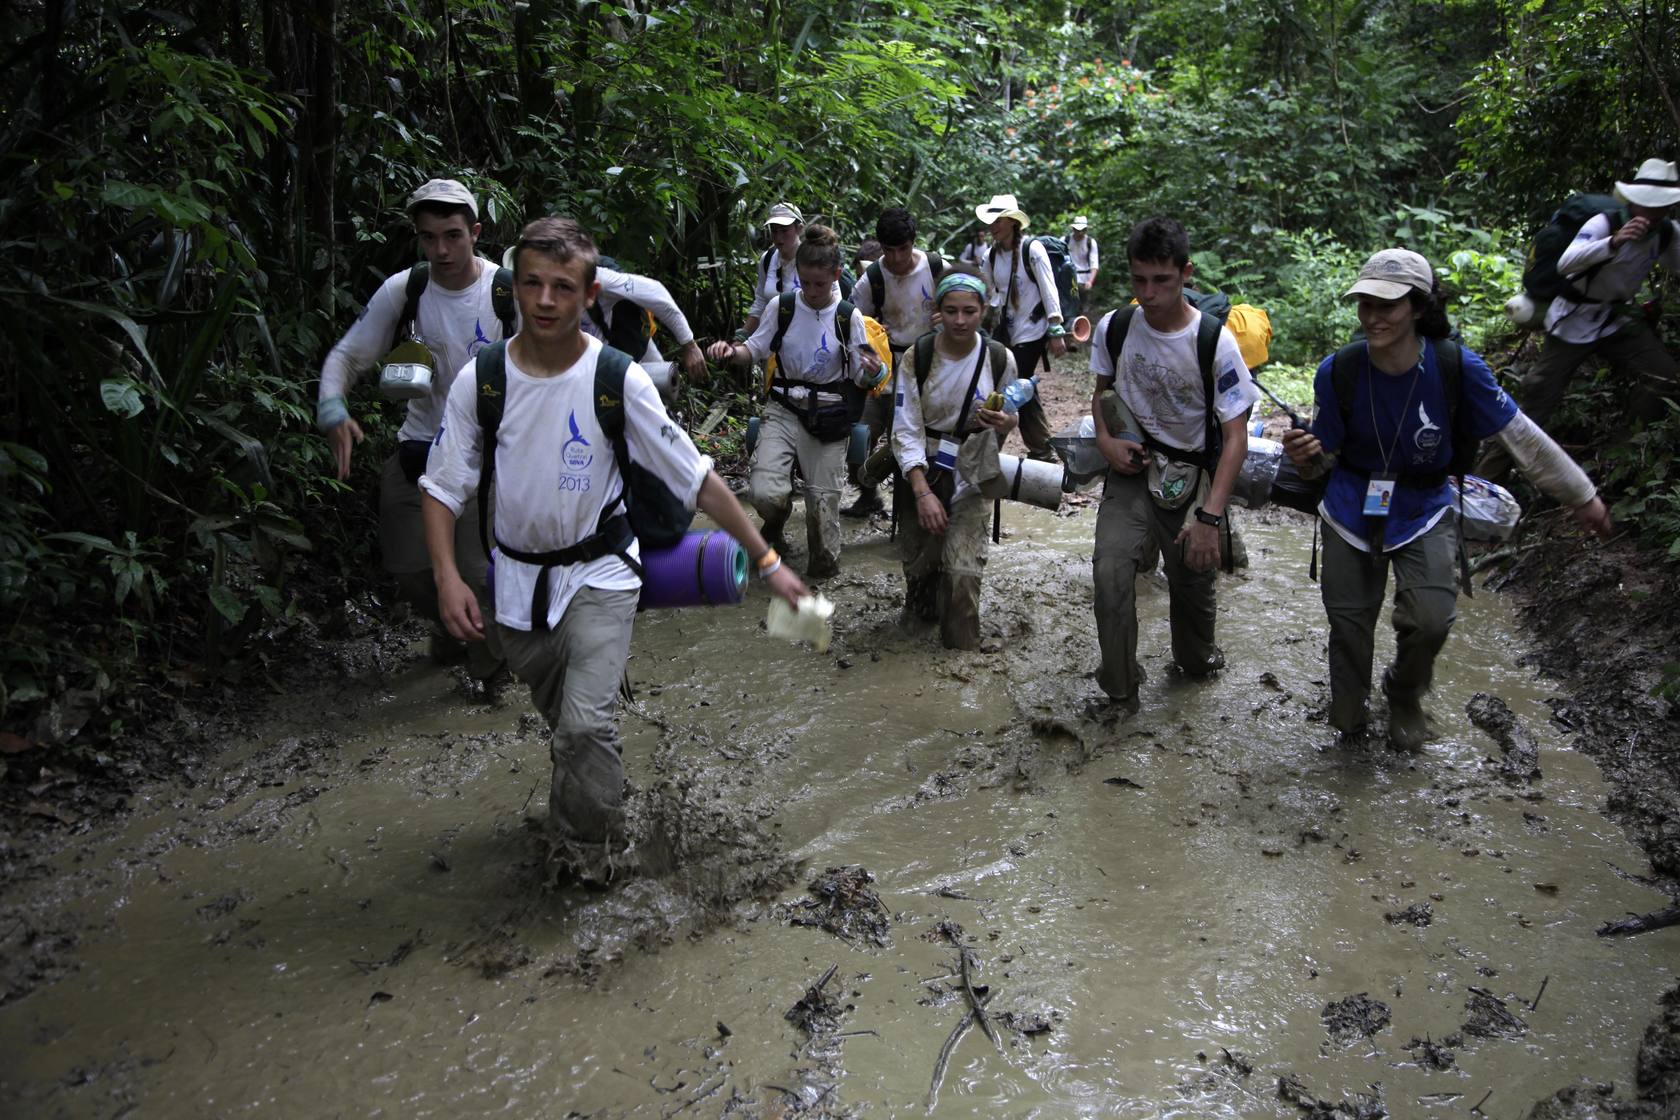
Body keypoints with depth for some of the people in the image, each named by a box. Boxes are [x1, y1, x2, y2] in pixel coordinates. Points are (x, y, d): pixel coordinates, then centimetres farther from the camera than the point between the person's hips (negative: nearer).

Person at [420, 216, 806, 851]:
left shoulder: (617, 380, -17)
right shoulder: (479, 381, -11)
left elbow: (697, 478, -13)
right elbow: (442, 488, -3)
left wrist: (767, 560, -14)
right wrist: (448, 577, -17)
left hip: (600, 573, -3)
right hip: (517, 577, 3)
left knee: (586, 723, -17)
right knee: (559, 719, 20)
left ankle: (590, 850, 7)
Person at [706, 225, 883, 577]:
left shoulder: (849, 316, -4)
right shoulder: (783, 307, -3)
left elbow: (859, 375, 1)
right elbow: (755, 349, 8)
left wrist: (871, 373, -22)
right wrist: (731, 350, -14)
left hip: (828, 415, 0)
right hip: (783, 408, 0)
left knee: (823, 502, 2)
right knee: (765, 493, -17)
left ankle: (823, 565, 30)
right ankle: (775, 525, 21)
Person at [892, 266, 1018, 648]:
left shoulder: (1000, 359, -8)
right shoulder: (915, 358, -12)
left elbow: (1007, 421, 7)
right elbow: (906, 431, -13)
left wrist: (1004, 425, -19)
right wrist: (922, 491, -24)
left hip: (972, 473, 0)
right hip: (922, 470, 0)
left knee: (963, 566, -12)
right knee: (918, 559, 9)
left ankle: (962, 648, 9)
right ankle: (920, 609, 44)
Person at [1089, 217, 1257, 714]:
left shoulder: (1214, 342, -16)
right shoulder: (1115, 327, -6)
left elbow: (1236, 437, -13)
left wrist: (1209, 516, -21)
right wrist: (1105, 438, -6)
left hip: (1193, 477, -1)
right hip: (1133, 468, 1)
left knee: (1193, 585, 8)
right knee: (1110, 571, -20)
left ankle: (1195, 659, 44)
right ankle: (1119, 690, -4)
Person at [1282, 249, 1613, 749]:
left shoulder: (1457, 366, -19)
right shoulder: (1338, 371, -16)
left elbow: (1520, 436, -7)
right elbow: (1326, 457, -6)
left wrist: (1582, 497, 2)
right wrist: (1305, 457, -31)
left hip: (1422, 511, -1)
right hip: (1353, 508, 1)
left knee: (1430, 620, -16)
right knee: (1348, 623, 6)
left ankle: (1404, 694, 19)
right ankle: (1348, 721, 34)